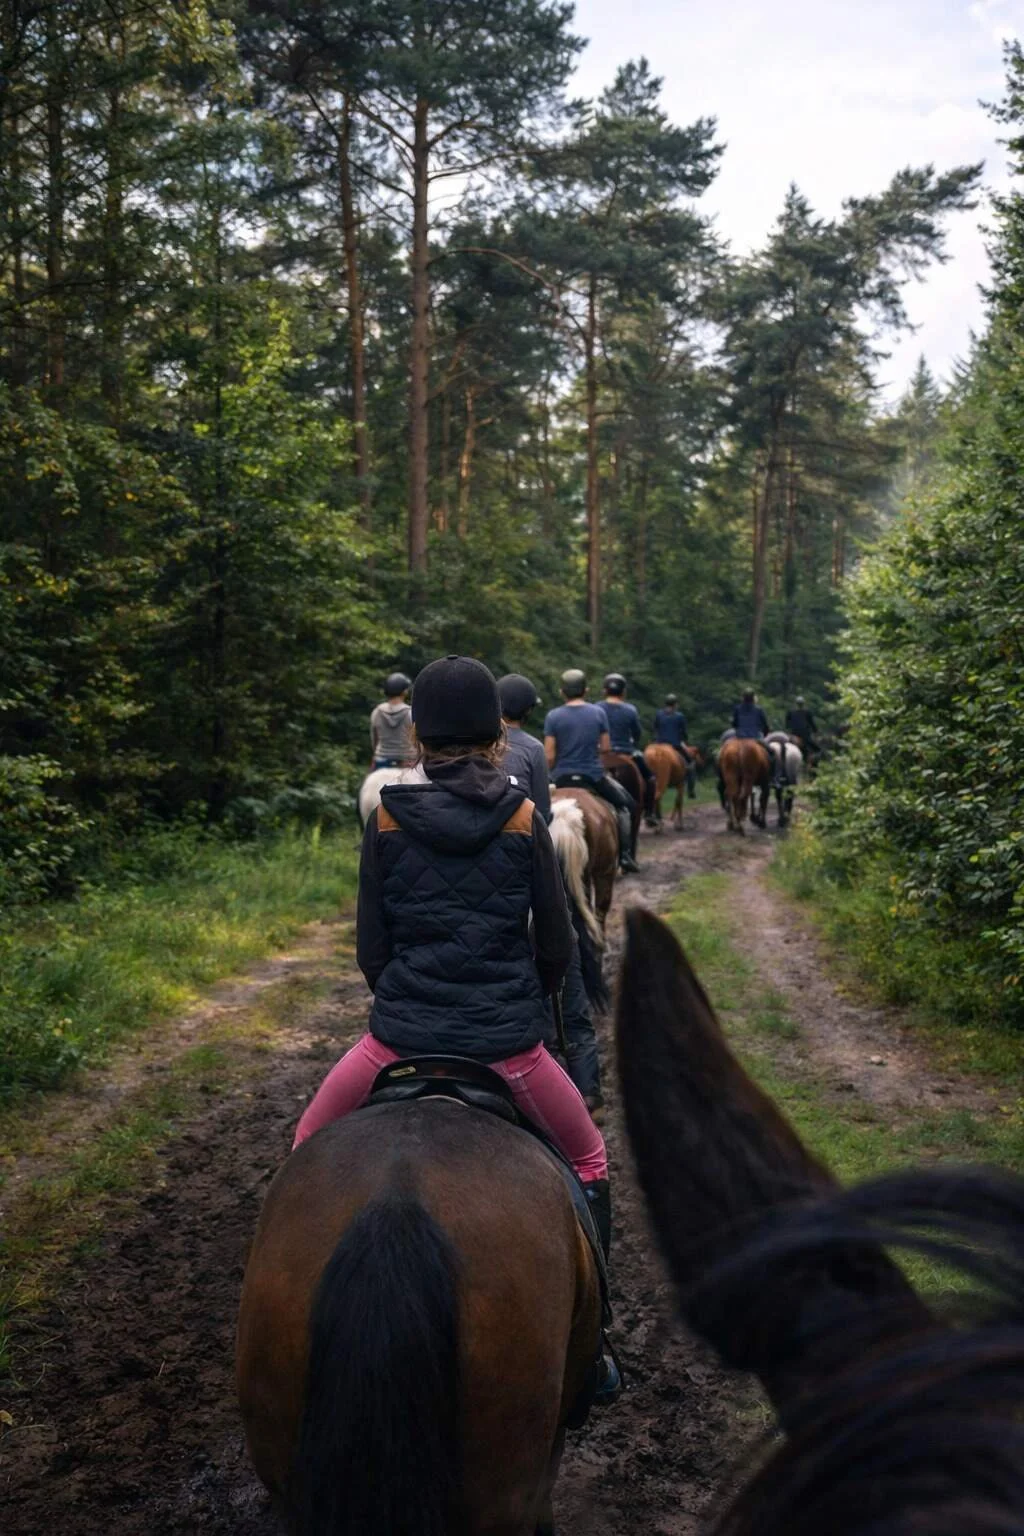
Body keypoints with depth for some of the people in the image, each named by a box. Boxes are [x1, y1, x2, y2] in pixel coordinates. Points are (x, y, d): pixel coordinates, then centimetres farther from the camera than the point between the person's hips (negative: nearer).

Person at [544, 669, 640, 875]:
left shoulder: (553, 716, -6)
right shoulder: (598, 712, -2)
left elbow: (549, 756, -8)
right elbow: (606, 747, 1)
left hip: (562, 778, -1)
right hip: (593, 776, 1)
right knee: (624, 803, 22)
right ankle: (624, 856, 15)